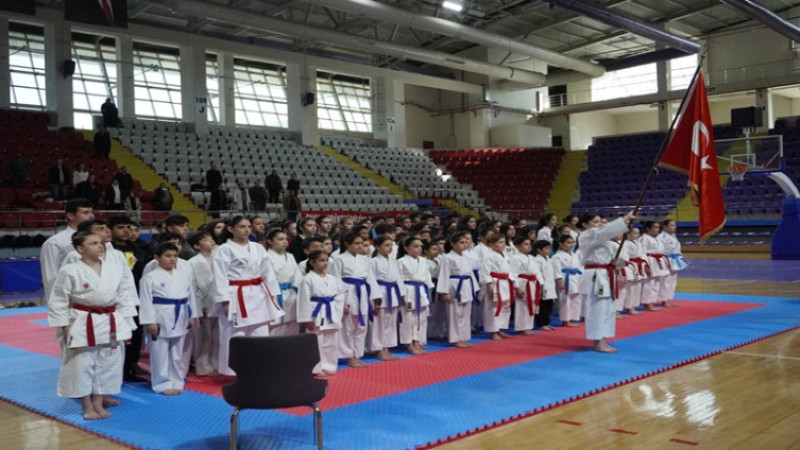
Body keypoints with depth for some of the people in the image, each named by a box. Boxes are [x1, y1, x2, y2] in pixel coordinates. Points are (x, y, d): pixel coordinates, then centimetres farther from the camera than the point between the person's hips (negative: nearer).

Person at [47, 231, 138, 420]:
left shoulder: (116, 270, 1)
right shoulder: (69, 272, -10)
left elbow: (124, 298, 9)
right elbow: (58, 302, -4)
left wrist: (126, 325, 7)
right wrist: (64, 327, -6)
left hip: (110, 324, 4)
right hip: (83, 325, -4)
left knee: (107, 365, 10)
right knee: (82, 365, 3)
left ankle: (98, 402, 24)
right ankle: (87, 406, 16)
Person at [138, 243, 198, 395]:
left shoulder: (185, 275, 6)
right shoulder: (150, 277, -8)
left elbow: (190, 296, 11)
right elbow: (146, 301, -10)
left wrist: (192, 316, 10)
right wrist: (150, 322, -13)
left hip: (179, 318, 5)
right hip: (160, 319, -4)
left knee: (177, 353, 13)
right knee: (160, 354, 2)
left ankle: (176, 382, 25)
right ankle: (163, 384, 13)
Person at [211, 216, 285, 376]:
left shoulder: (258, 248, 12)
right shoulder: (223, 250, -5)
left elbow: (268, 273, 13)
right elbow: (220, 278, -10)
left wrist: (272, 296, 8)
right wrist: (225, 301, -15)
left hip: (258, 297, 6)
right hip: (236, 298, -6)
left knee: (261, 334, 9)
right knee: (235, 337, -2)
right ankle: (237, 372, 8)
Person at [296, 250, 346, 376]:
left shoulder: (332, 279, 8)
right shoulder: (308, 279, -10)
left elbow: (340, 295, 16)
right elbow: (304, 299, -12)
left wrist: (344, 306, 0)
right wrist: (307, 319, -13)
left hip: (332, 314, 6)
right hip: (317, 314, -6)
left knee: (332, 343, 13)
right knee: (316, 343, 0)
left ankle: (329, 366, 25)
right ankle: (317, 369, 10)